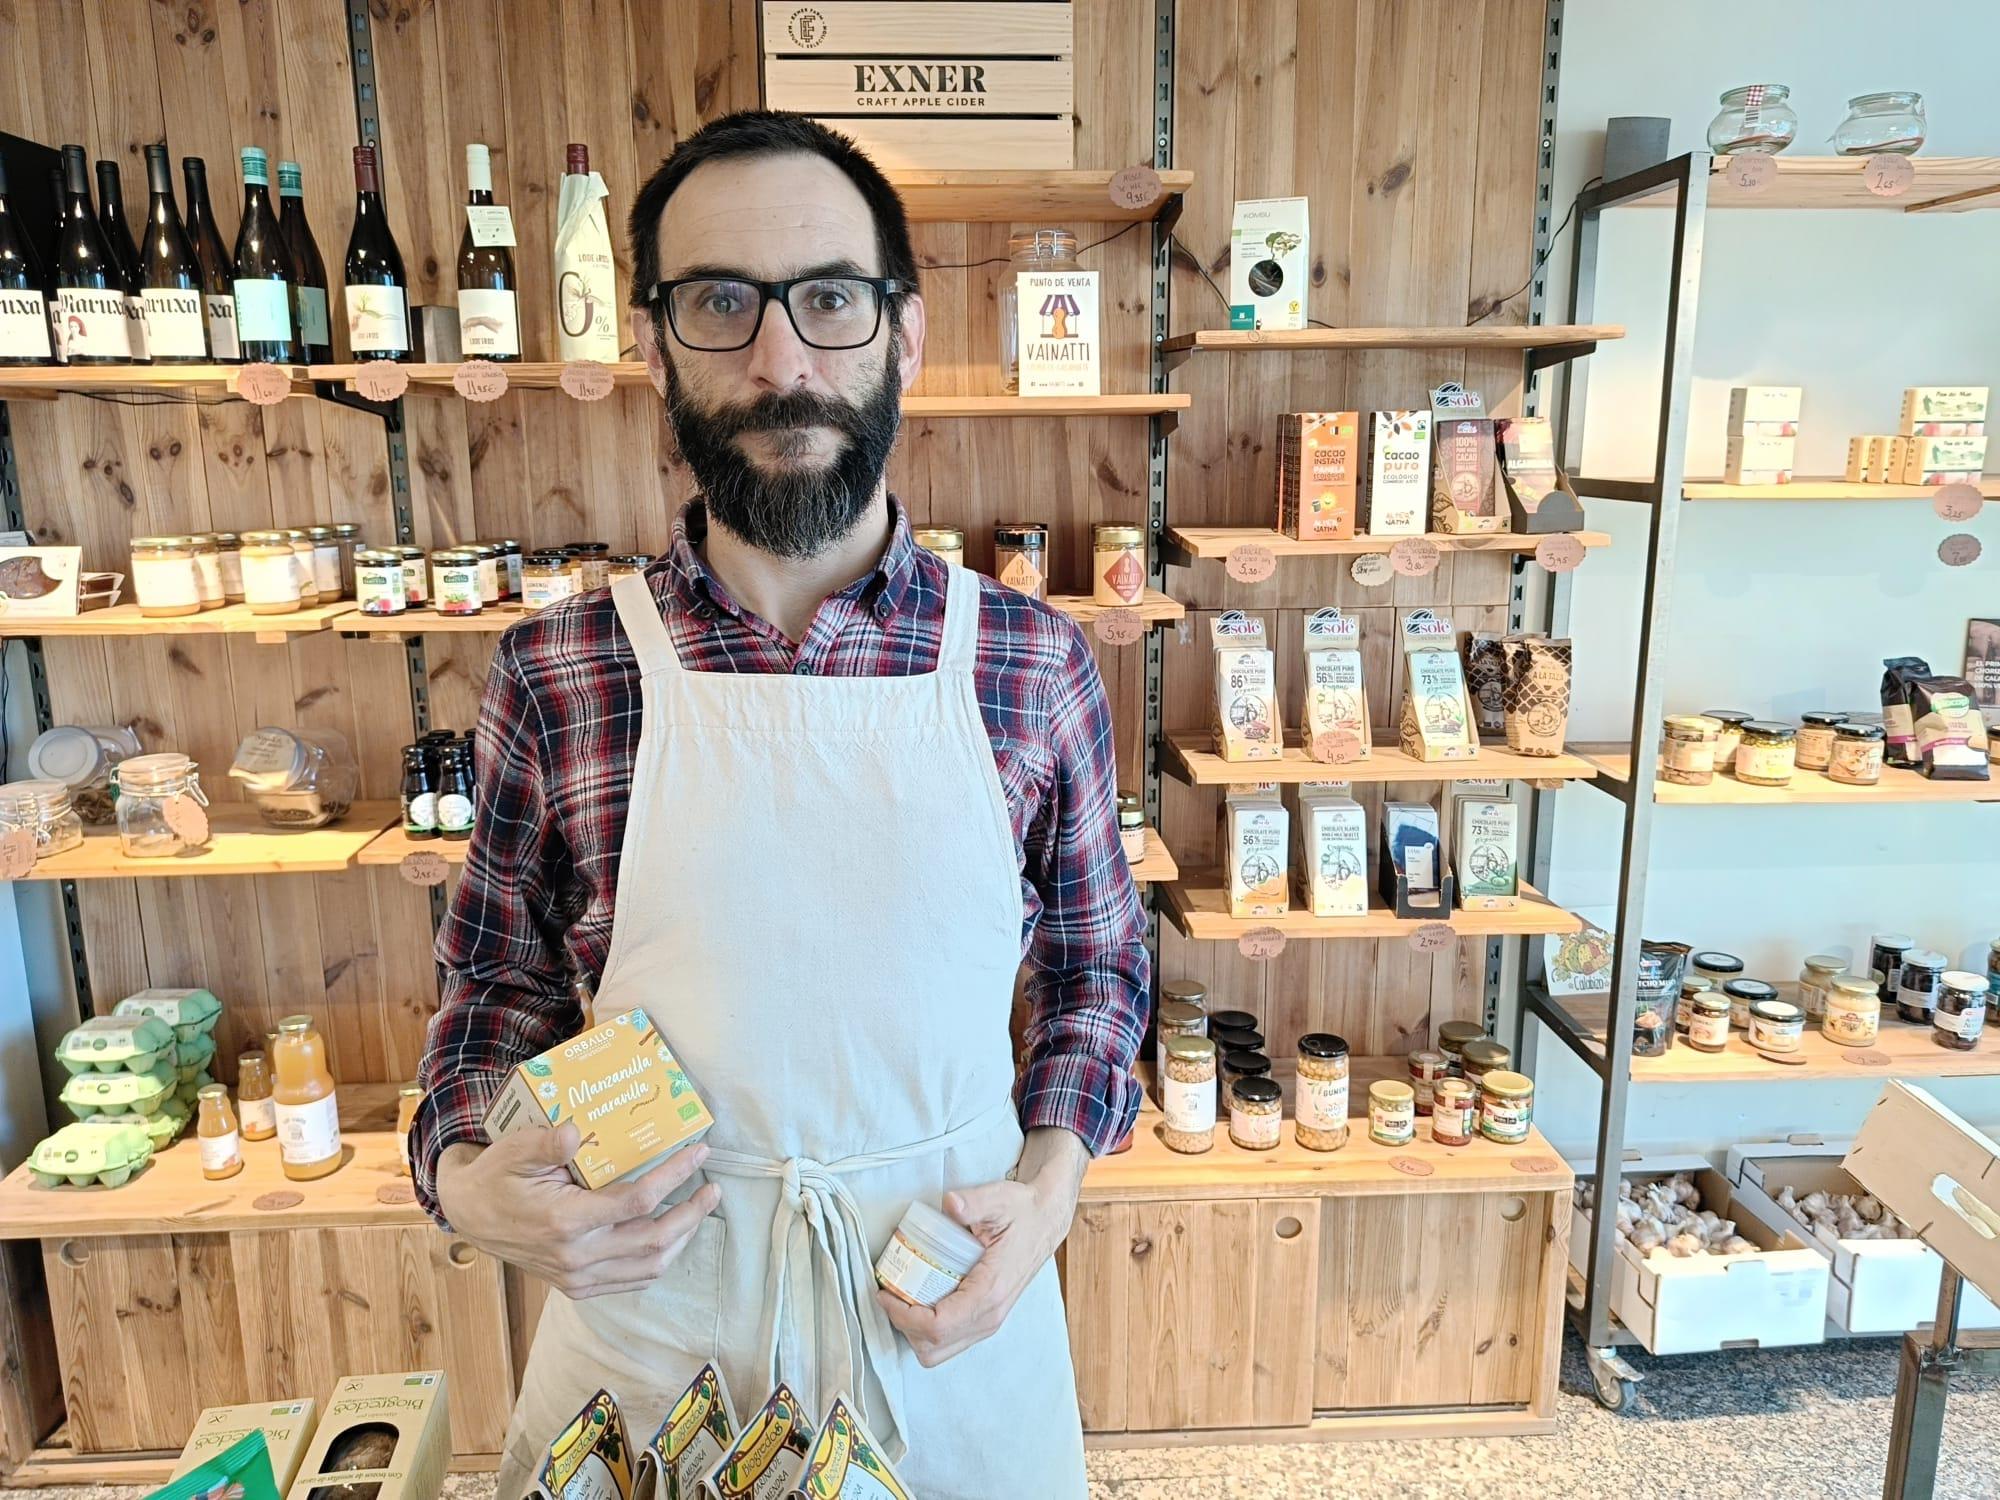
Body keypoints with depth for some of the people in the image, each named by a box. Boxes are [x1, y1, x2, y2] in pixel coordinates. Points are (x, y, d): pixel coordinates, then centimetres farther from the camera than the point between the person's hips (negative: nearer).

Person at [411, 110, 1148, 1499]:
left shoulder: (1035, 663, -9)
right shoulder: (555, 674, -9)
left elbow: (1096, 964, 3)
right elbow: (502, 982, 4)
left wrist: (1050, 1180, -10)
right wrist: (463, 1174, -13)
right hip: (648, 1304, 1)